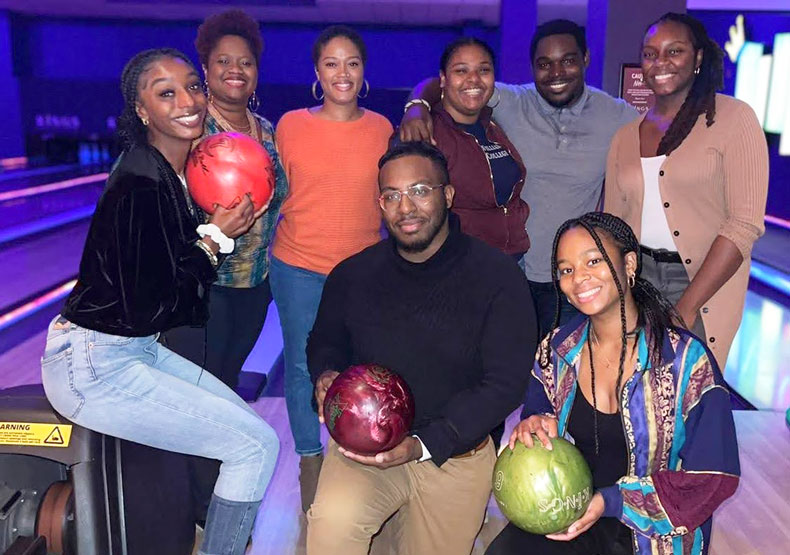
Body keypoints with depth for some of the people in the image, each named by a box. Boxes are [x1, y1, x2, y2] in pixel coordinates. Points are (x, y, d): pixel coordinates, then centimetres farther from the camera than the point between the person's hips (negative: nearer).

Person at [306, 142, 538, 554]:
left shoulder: (497, 276, -9)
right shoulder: (353, 275, -1)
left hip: (453, 455, 0)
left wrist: (424, 445, -19)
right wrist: (326, 375, -9)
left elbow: (505, 383, -10)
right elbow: (325, 342, 17)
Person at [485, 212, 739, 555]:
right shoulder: (556, 351, -3)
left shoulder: (687, 360, -14)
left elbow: (713, 479, -10)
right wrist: (538, 429, -13)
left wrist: (612, 501, -18)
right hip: (571, 509, 3)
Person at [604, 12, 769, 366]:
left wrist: (686, 308, -17)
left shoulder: (734, 118, -5)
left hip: (705, 282, -3)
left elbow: (745, 223, -12)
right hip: (635, 278, 4)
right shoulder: (625, 137, 9)